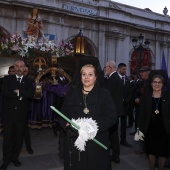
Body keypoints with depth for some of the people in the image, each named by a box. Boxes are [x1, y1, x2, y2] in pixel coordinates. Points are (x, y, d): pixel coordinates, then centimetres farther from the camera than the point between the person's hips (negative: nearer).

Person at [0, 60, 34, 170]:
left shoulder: (28, 81, 5)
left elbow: (31, 94, -12)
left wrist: (18, 92, -14)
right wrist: (21, 95, -13)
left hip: (22, 115, 1)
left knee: (19, 137, 12)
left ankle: (15, 157, 30)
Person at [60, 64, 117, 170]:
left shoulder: (104, 94, 0)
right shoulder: (73, 94, 9)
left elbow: (111, 117, -8)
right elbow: (63, 114, 10)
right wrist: (68, 124, -11)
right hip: (74, 142, 3)